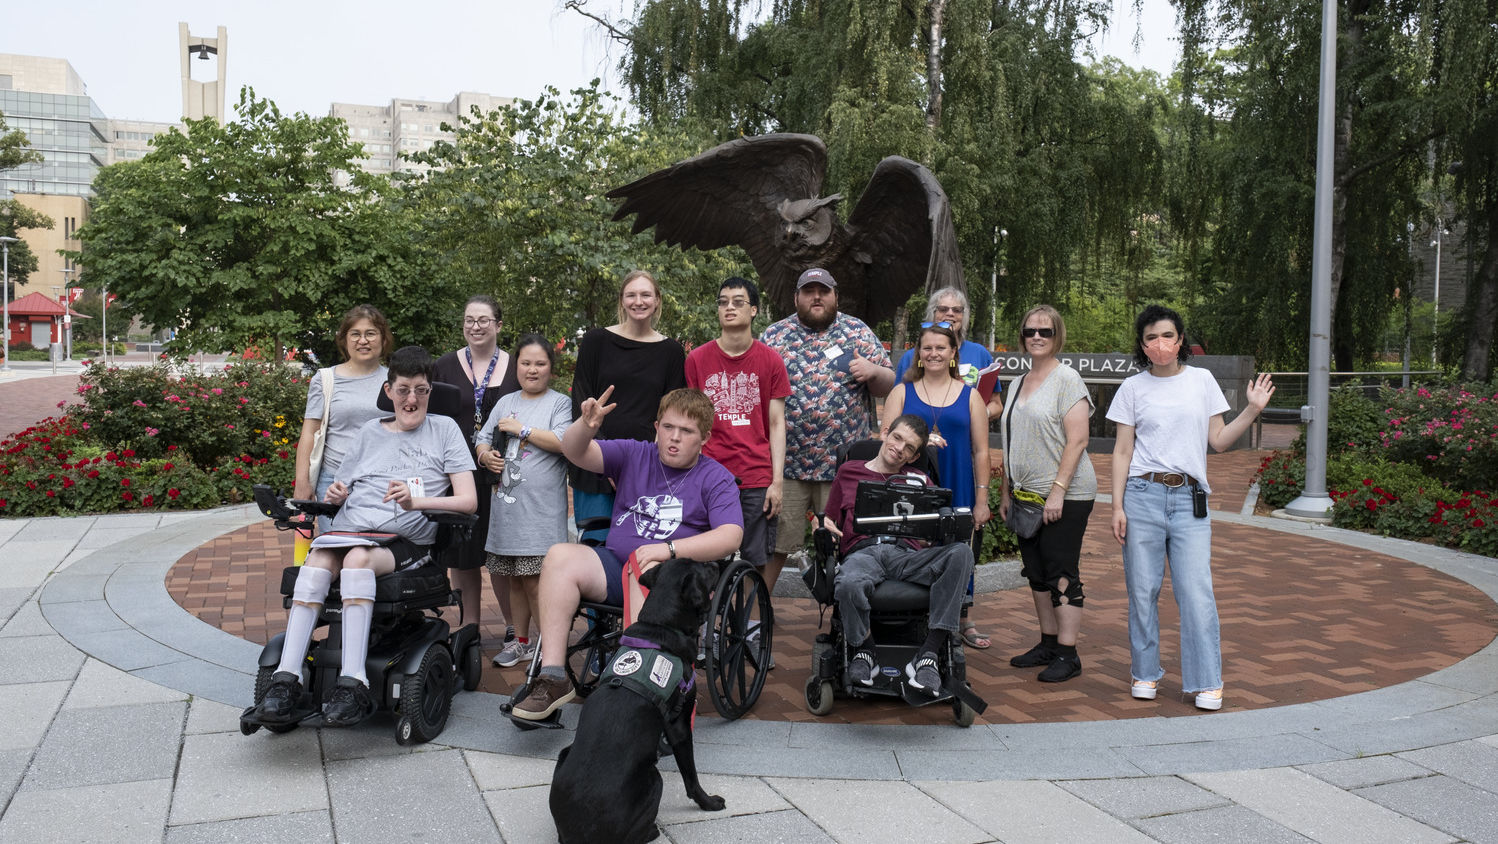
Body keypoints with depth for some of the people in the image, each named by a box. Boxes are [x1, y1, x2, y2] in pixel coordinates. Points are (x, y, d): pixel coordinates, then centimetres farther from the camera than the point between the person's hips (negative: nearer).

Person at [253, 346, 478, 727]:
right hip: (349, 529, 3)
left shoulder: (444, 429, 12)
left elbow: (468, 501, 1)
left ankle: (352, 685, -39)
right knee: (317, 562, -30)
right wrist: (334, 495, 3)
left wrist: (416, 501, -15)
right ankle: (285, 679, -33)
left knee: (358, 558, -35)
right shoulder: (371, 432, 23)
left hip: (404, 541, -3)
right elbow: (340, 491, 28)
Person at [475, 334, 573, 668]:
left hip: (540, 509, -6)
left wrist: (522, 429, -10)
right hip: (506, 505, 6)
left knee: (534, 579, -8)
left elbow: (564, 441, -15)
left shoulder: (560, 403, 1)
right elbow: (482, 439, 20)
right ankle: (521, 641, 25)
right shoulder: (505, 403, 18)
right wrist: (486, 456, -2)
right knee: (513, 579, 13)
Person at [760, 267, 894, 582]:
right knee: (772, 545, 2)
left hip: (844, 464, 0)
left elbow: (886, 387, 11)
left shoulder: (859, 332, 9)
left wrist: (873, 371, -11)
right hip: (784, 463, 0)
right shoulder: (773, 336, 8)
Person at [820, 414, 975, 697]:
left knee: (961, 552, -31)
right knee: (848, 585, -41)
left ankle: (928, 654, -29)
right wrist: (824, 528, 1)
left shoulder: (919, 479, 27)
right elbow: (830, 520, 25)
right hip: (862, 551, -2)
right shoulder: (849, 472, 25)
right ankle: (866, 650, -6)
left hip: (907, 553, 2)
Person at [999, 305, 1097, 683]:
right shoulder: (1017, 384, 16)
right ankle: (1048, 644, 23)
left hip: (1065, 496, -8)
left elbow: (1077, 440, -15)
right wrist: (1006, 492, 16)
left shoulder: (1067, 380, -8)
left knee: (1062, 572, -5)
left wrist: (1058, 491, -20)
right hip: (1027, 495, 8)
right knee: (1036, 572, 12)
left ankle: (1068, 654, 0)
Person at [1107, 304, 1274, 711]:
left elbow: (1218, 440, 10)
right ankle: (1145, 673, 18)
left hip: (1189, 498, 0)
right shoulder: (1133, 388, 7)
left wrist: (1252, 410, -3)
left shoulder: (1202, 380, 9)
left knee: (1197, 592, -5)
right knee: (1142, 590, 3)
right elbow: (1122, 451, 5)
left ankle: (1206, 681, 5)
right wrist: (1117, 506, -1)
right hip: (1143, 495, 0)